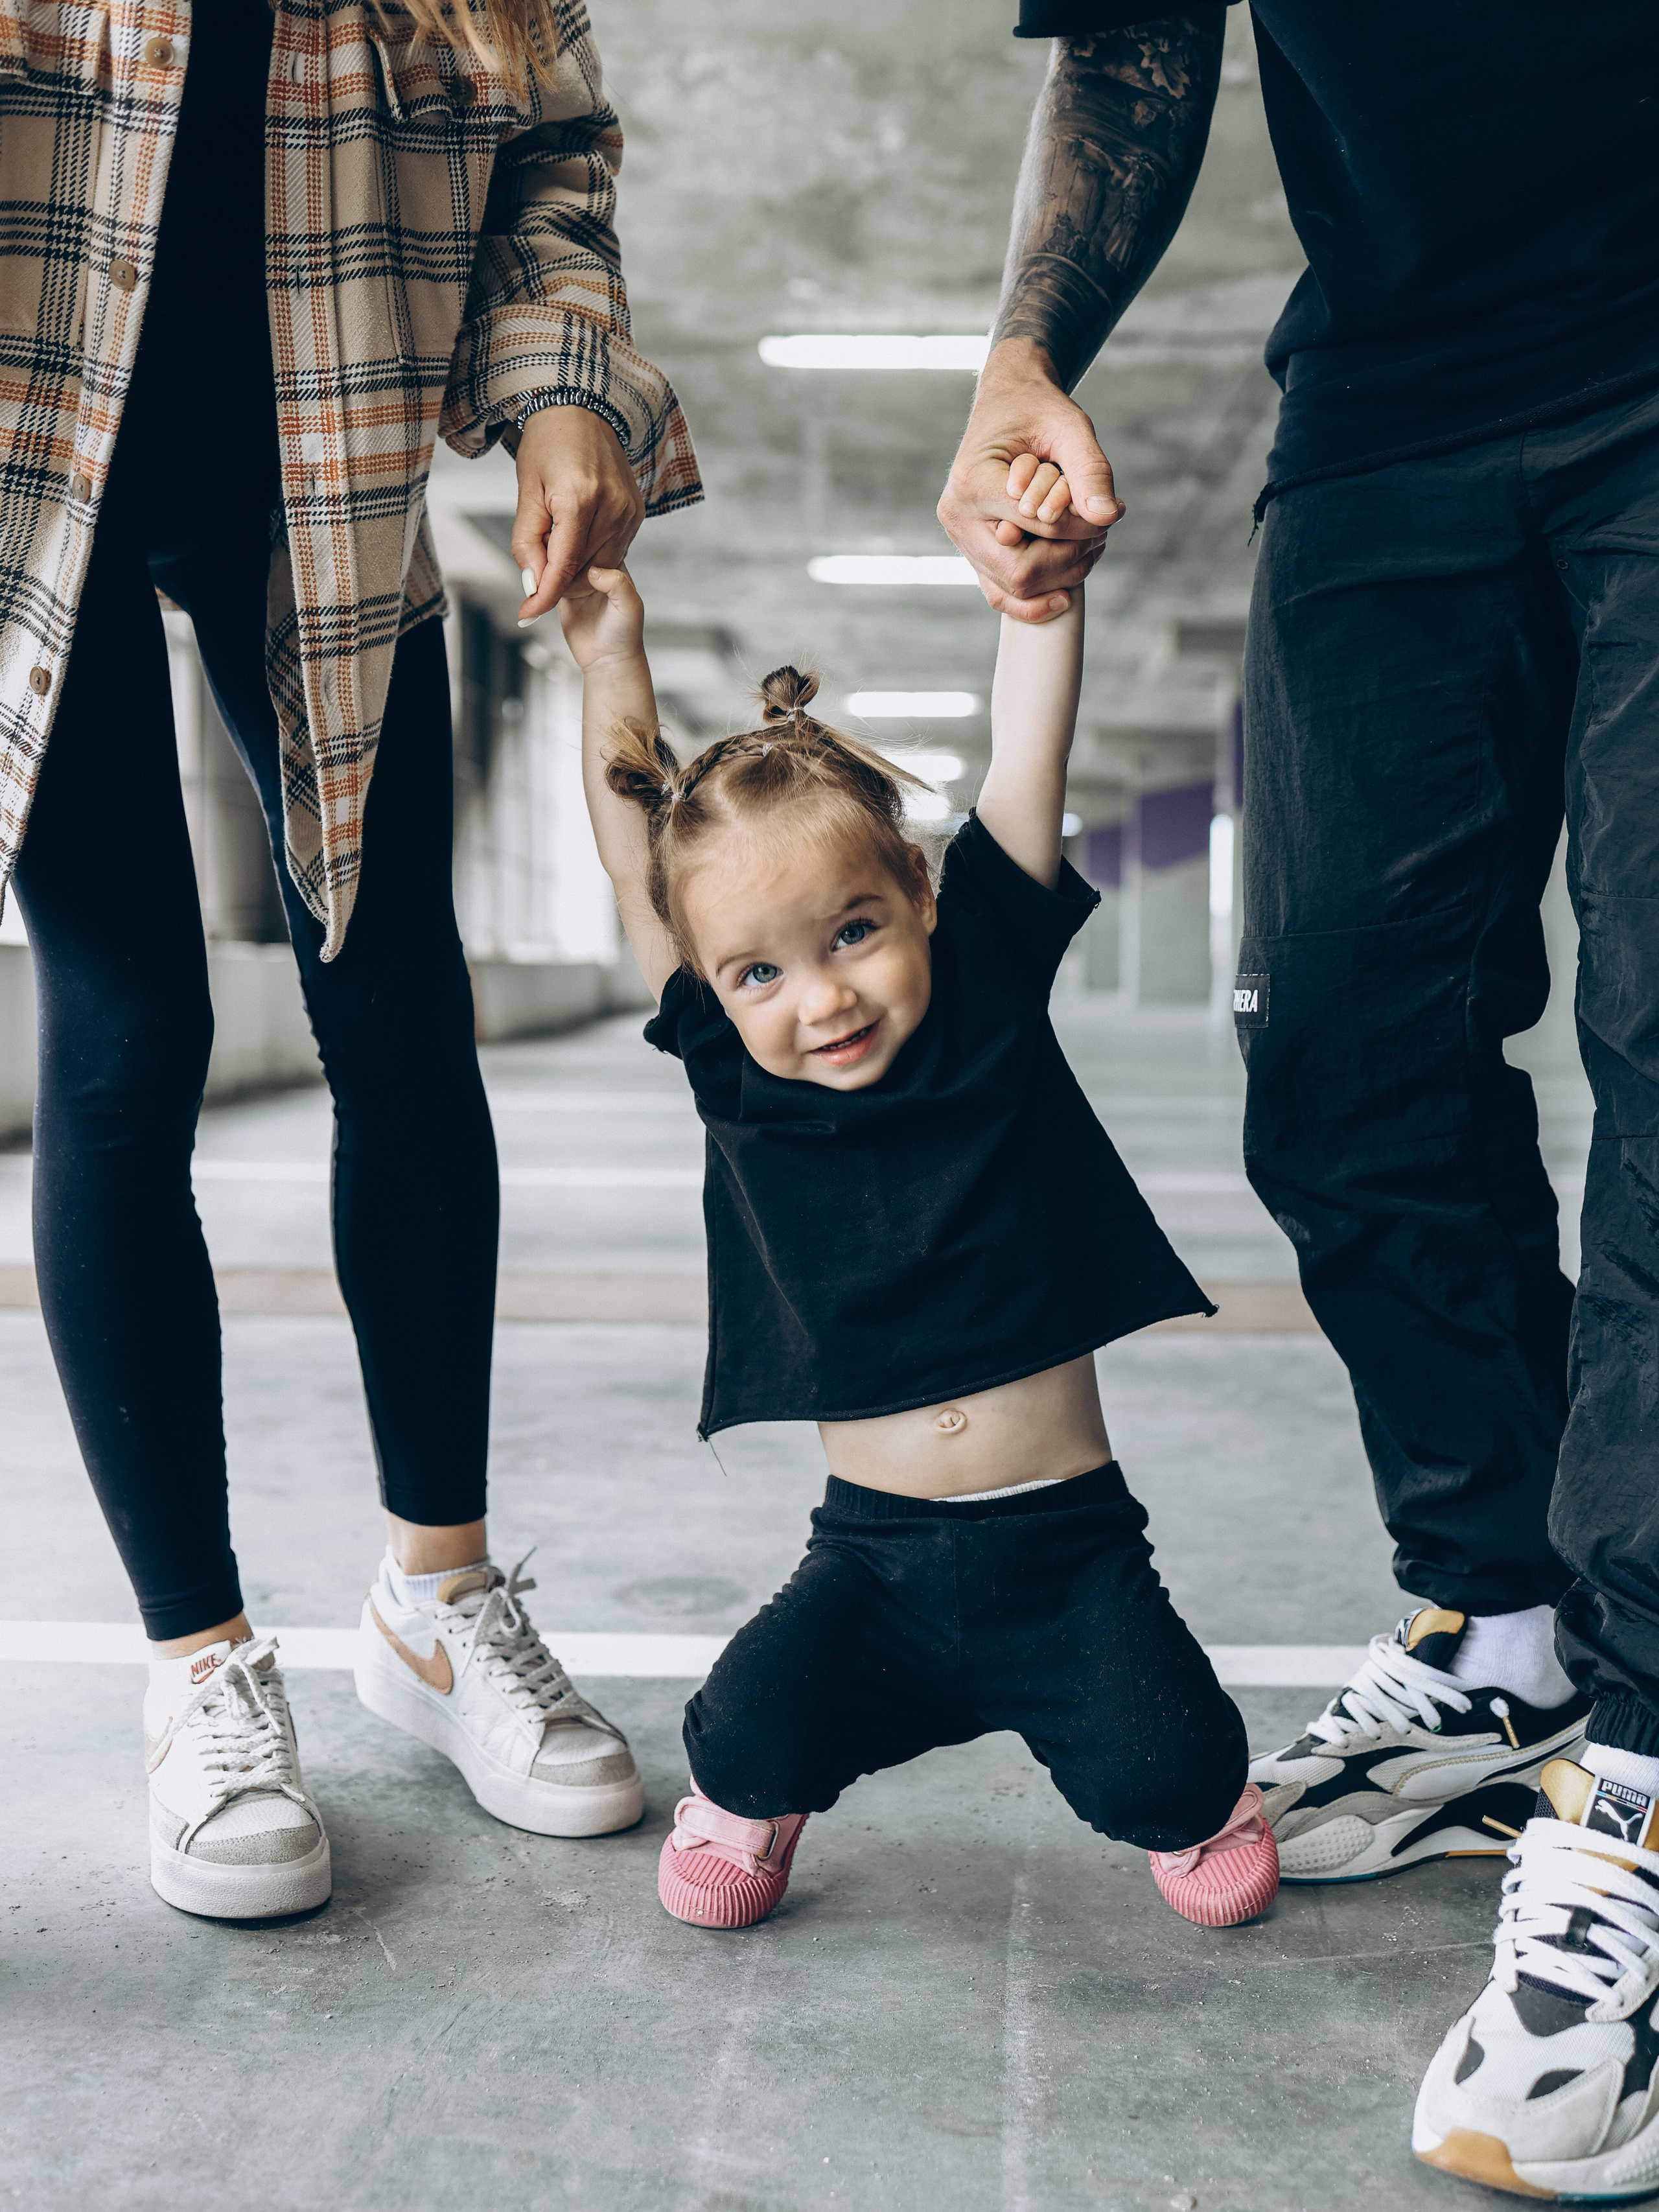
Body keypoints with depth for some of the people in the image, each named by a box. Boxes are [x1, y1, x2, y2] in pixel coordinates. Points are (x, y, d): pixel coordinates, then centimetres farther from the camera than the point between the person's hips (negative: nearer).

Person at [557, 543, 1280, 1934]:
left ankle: (1193, 1792, 22)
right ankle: (752, 1794, 18)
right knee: (752, 1733, -20)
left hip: (1068, 1546, -1)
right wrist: (611, 657, -1)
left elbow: (1027, 760, -3)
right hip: (875, 1556, 1)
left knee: (1158, 1782, -16)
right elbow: (637, 844, 1)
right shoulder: (733, 1079, -2)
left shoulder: (989, 1001, -3)